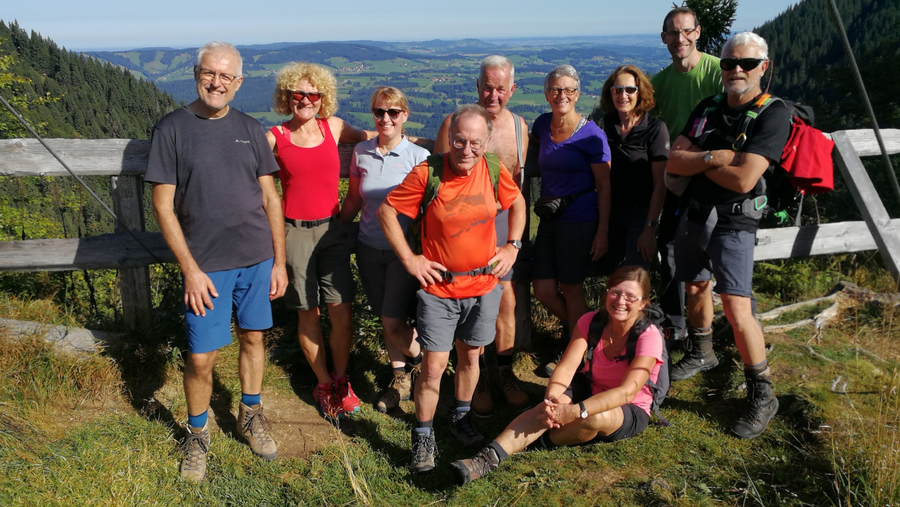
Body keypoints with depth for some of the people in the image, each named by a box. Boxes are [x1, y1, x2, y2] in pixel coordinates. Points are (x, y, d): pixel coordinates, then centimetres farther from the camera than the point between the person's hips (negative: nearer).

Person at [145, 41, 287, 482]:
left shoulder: (249, 129, 6)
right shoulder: (172, 128, -4)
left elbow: (270, 197, 9)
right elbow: (163, 205, -6)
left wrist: (279, 260, 6)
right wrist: (191, 270, -11)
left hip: (258, 259, 3)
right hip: (206, 264, -3)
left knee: (253, 337, 14)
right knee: (200, 357, 0)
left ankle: (250, 415, 36)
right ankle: (197, 434, 24)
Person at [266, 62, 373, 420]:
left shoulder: (333, 127, 5)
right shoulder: (274, 138, -1)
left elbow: (364, 137, 26)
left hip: (332, 229, 2)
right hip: (295, 232, -2)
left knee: (342, 313, -1)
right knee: (308, 315, 7)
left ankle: (341, 380, 21)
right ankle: (323, 383, 26)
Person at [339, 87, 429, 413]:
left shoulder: (418, 156, -8)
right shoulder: (361, 153, 2)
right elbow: (353, 200, 12)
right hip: (369, 248, 4)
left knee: (393, 321, -8)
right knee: (385, 319, 12)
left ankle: (420, 361, 23)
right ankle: (400, 378, 31)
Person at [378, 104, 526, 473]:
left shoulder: (494, 172, -5)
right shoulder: (427, 173, -15)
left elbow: (517, 203, 16)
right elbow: (386, 211, -7)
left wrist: (512, 246, 6)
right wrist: (409, 258, -9)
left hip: (483, 286, 3)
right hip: (438, 288, -3)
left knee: (470, 356, 17)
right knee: (433, 366, -3)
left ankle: (461, 419, 40)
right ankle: (423, 437, 17)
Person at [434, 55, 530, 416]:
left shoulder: (518, 126, 6)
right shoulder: (455, 123, -9)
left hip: (502, 222, 4)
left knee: (507, 302, 7)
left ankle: (504, 373, 27)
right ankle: (478, 379, 21)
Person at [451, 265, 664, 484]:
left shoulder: (649, 336, -22)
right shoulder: (590, 322, -9)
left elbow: (627, 391, -32)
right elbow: (567, 366, -18)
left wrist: (575, 411, -44)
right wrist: (551, 398, -40)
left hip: (631, 413, -3)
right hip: (590, 391, 3)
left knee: (594, 417, -38)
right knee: (555, 404, -31)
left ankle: (533, 443, -18)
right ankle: (488, 457, -41)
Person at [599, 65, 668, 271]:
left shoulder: (655, 128, -10)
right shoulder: (606, 124, 5)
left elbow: (660, 183, -12)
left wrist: (650, 227, -16)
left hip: (641, 214, -5)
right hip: (612, 212, 5)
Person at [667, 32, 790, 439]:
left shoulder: (773, 115, -12)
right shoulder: (708, 108, 7)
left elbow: (742, 179, -22)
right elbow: (673, 163, -1)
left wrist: (694, 161, -9)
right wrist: (711, 157, -18)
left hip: (733, 222, -6)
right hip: (693, 214, 7)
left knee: (736, 308, -13)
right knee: (695, 286, 20)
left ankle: (762, 394, 2)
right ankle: (701, 353, 45)